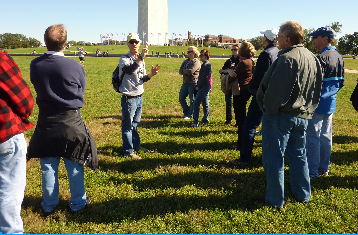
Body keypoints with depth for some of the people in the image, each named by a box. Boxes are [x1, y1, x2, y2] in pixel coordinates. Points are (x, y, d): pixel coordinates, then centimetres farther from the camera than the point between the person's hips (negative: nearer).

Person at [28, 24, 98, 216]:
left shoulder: (35, 65, -9)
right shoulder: (75, 66, -16)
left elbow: (37, 88, 7)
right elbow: (81, 91, -2)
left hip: (46, 122, 2)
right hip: (71, 122, -2)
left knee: (48, 166, 15)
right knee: (74, 165, 12)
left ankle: (49, 205, 28)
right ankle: (77, 203, 26)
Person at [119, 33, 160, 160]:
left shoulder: (141, 60, 11)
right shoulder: (124, 59, -12)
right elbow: (129, 70, -35)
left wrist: (151, 74, -4)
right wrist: (141, 57, -42)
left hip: (139, 97, 7)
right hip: (129, 98, -7)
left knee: (135, 123, 21)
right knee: (128, 125, 1)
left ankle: (136, 144, 36)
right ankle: (128, 151, 12)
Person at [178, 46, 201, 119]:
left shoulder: (196, 62, -10)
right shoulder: (185, 61, 13)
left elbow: (190, 71, -22)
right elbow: (180, 71, 5)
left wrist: (184, 70, -5)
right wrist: (186, 72, -14)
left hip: (193, 83, -8)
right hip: (185, 82, 8)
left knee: (192, 100, 0)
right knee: (181, 98, 10)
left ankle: (190, 115, 14)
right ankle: (186, 112, 27)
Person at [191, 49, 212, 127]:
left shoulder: (206, 65, -15)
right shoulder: (205, 64, 17)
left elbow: (204, 77, -20)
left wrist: (199, 86, -13)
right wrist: (198, 85, 12)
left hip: (204, 87, -11)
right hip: (205, 87, 11)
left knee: (196, 103, -12)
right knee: (205, 104, 14)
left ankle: (196, 121, -11)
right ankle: (205, 120, 21)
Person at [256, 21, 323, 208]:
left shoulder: (287, 59, -20)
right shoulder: (313, 59, 9)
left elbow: (275, 91, -21)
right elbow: (316, 90, 16)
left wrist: (268, 109, -7)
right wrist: (308, 109, 20)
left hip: (280, 115, -9)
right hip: (302, 116, 9)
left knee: (273, 158, 3)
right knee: (298, 155, 20)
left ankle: (275, 199, 12)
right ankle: (303, 194, 30)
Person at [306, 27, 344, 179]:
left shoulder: (322, 58, -19)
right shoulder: (338, 57, 10)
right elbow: (341, 82, 16)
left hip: (317, 104, -9)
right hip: (330, 103, 9)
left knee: (312, 138, -1)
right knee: (326, 136, 16)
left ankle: (312, 171, 6)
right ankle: (324, 168, 26)